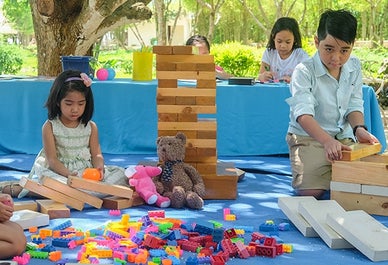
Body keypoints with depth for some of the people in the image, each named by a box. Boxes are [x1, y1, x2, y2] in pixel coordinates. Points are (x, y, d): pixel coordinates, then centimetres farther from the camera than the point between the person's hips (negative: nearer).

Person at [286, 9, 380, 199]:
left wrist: (359, 128, -19)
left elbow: (354, 105, 4)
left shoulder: (354, 67, 1)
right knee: (311, 191, -22)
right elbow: (303, 113, -30)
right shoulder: (304, 71, -18)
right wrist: (327, 141, -46)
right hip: (308, 137, -5)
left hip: (344, 137, 5)